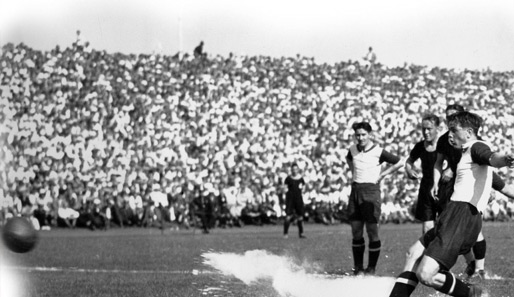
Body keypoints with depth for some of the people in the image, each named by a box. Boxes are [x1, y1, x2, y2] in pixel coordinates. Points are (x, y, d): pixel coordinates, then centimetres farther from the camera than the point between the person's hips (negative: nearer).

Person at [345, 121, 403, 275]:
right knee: (356, 232, 5)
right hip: (355, 191, 5)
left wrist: (381, 175, -1)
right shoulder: (353, 150, 7)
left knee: (372, 231, -5)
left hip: (371, 191, -5)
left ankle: (371, 267, 2)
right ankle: (358, 267, 12)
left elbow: (399, 163, 0)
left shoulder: (378, 151, -7)